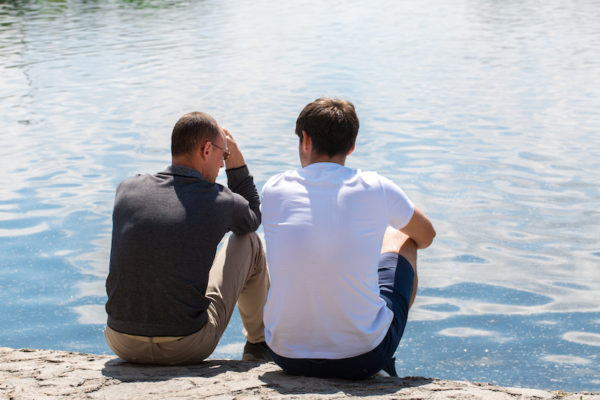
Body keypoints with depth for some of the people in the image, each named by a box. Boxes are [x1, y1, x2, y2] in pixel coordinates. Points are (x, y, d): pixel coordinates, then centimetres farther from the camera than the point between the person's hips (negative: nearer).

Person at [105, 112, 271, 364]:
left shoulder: (127, 189, -1)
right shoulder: (220, 202, -8)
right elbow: (253, 217, 18)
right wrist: (237, 161, 15)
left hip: (123, 345, 3)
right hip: (188, 348, -3)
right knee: (249, 242, 16)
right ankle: (258, 346, 35)